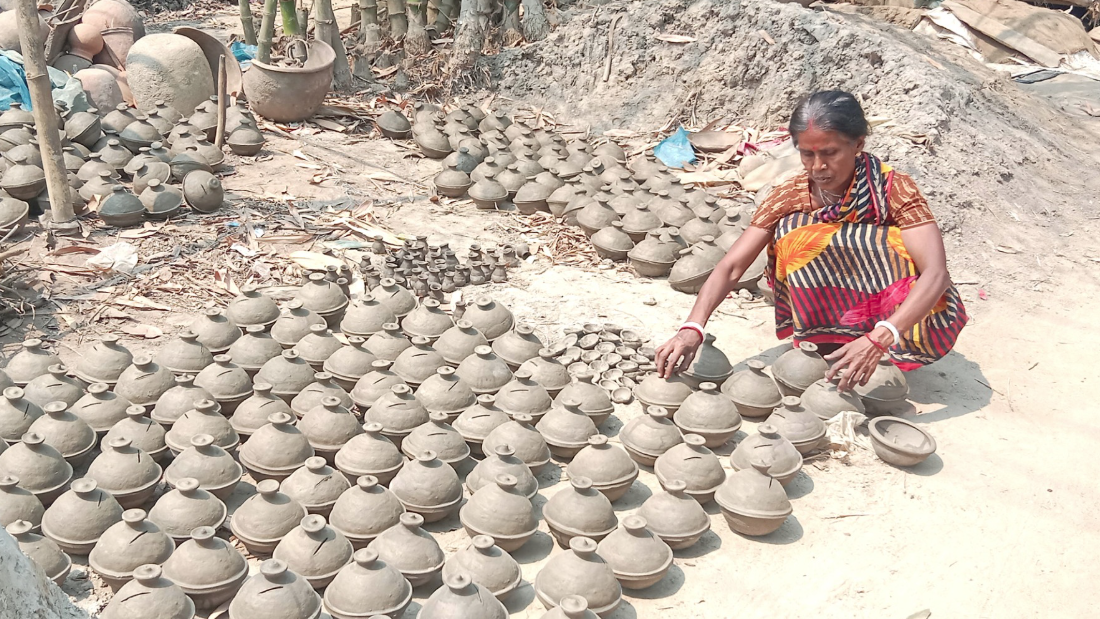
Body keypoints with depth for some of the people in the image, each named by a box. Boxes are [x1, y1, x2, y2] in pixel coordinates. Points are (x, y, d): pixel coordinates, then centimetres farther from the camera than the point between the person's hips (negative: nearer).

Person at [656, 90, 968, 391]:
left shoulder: (893, 188, -20)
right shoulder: (790, 196, -11)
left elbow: (936, 273, -31)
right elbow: (731, 267, -17)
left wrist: (878, 339, -47)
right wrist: (692, 328, -35)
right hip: (840, 313, 4)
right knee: (792, 232, -21)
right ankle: (827, 343, -12)